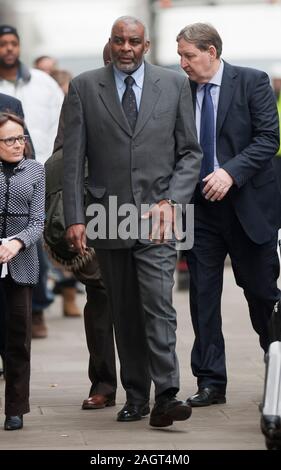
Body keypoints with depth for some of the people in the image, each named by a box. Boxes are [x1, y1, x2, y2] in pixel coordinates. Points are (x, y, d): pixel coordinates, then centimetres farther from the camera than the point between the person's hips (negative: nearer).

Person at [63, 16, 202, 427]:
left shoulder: (175, 85, 6)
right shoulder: (84, 88, 5)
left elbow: (190, 152, 7)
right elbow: (73, 159, 2)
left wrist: (171, 201, -6)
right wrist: (75, 218, -6)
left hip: (157, 216, -1)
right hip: (107, 219, 1)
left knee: (158, 305, -14)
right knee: (124, 315, 7)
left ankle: (165, 398, -16)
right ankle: (135, 397, 15)